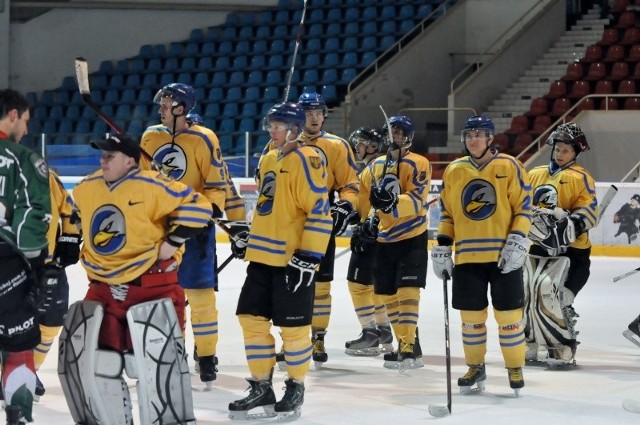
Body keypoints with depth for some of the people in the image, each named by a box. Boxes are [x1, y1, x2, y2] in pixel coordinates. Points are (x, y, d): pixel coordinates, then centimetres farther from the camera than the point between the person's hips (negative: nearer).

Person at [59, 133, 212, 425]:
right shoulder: (85, 189, 7)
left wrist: (172, 241, -15)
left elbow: (198, 206, -15)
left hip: (151, 285, -6)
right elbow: (77, 217, 27)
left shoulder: (152, 187, -15)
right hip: (104, 288, 6)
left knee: (157, 357, -10)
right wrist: (81, 251, 23)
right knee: (80, 356, 6)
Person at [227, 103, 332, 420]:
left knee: (292, 326, 0)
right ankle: (261, 387, 17)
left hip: (293, 260, -8)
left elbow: (319, 212, -16)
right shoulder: (268, 160, 15)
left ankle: (295, 387, 15)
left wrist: (309, 257, -19)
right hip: (262, 255, 8)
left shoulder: (306, 160, -12)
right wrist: (247, 237, 24)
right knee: (252, 319, 8)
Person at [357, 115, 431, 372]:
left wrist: (393, 202, -36)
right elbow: (367, 199, 23)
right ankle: (405, 343, 19)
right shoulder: (375, 167, 12)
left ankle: (409, 349, -18)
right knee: (389, 295, 9)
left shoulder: (418, 164, -8)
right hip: (384, 240, 7)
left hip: (412, 238, -7)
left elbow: (417, 201, -20)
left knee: (407, 292, -15)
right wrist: (368, 222, 9)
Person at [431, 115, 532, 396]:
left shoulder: (509, 167, -3)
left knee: (508, 315, 0)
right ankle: (475, 368, 21)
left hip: (504, 256, -3)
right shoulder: (453, 171, 8)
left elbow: (524, 206, -3)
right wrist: (442, 248, 7)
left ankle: (515, 369, 13)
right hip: (467, 257, 3)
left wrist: (518, 241, -12)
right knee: (471, 316, 7)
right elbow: (446, 212, 14)